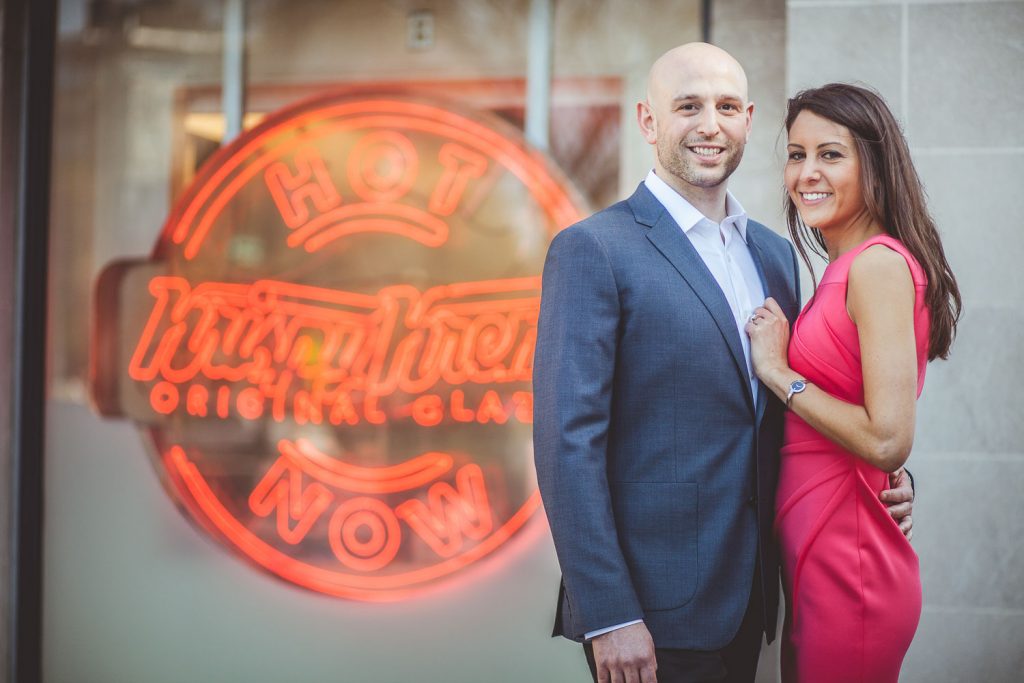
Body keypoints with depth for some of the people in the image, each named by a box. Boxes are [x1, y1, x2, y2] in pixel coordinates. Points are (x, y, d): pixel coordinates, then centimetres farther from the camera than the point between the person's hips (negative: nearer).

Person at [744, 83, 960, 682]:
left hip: (849, 561, -9)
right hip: (816, 558, 9)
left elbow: (888, 441, -21)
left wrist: (779, 372, -14)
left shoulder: (879, 263, -15)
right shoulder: (846, 269, 13)